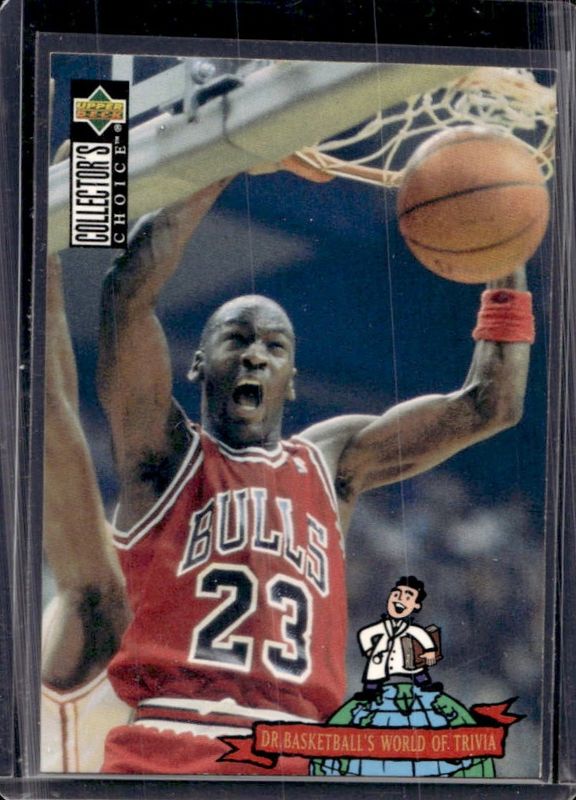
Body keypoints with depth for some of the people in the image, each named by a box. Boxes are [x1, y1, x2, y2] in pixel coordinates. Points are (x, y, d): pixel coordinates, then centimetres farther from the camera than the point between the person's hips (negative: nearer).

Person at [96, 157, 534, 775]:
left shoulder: (332, 460, 16)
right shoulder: (164, 453, 7)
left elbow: (488, 405, 16)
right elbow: (129, 287, -6)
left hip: (295, 752, 4)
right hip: (168, 746, -3)